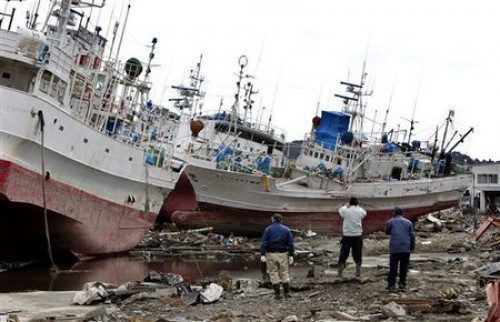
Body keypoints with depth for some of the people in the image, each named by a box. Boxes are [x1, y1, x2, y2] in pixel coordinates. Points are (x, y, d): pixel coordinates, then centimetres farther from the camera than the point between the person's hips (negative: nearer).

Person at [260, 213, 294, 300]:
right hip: (283, 254, 2)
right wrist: (291, 256, 1)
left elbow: (264, 243, -9)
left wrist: (262, 255, -12)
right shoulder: (287, 230, 5)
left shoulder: (268, 229, -1)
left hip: (271, 254, -2)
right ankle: (286, 293, 10)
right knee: (284, 273, 11)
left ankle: (277, 294, 3)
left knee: (273, 273, 4)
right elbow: (291, 244, 0)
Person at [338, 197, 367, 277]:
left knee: (343, 253, 7)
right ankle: (358, 271, 16)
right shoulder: (360, 212, -4)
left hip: (346, 236, -1)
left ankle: (340, 272, 9)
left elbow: (340, 210, 15)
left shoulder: (345, 211, -8)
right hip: (358, 235, 1)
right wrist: (358, 206, 29)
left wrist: (346, 206, 29)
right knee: (357, 254, 11)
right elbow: (364, 212, 20)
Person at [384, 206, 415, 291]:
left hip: (395, 249, -2)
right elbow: (412, 236, 9)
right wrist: (412, 247, 17)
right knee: (404, 267, 9)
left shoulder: (391, 222, 2)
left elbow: (386, 231, 17)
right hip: (406, 249, 2)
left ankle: (391, 285, 5)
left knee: (393, 267, 4)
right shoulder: (408, 222, 9)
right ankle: (402, 284, 9)